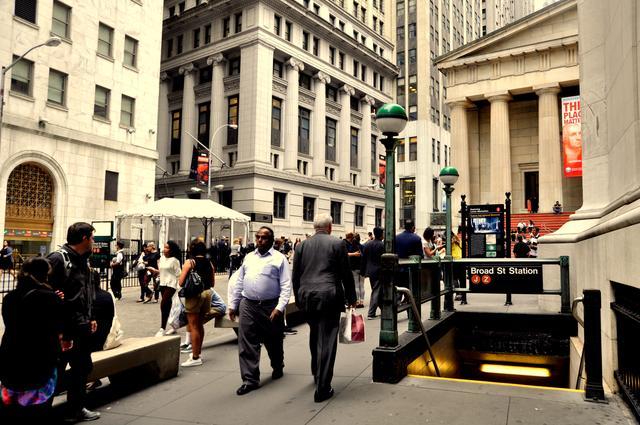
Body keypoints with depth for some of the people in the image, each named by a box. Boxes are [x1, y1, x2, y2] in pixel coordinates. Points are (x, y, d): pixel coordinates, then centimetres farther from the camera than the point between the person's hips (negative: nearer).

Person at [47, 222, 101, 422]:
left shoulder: (83, 260, 11)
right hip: (63, 329, -9)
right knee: (53, 371, 4)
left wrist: (90, 318, 15)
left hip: (82, 327, 9)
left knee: (82, 368, 17)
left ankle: (75, 409, 32)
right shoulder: (58, 259, -16)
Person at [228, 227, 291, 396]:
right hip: (248, 305, 3)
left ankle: (278, 368, 40)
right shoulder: (248, 258, 12)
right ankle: (250, 379, 8)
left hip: (270, 307, -3)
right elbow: (239, 283, 16)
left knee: (273, 342, 14)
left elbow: (286, 286, -8)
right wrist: (233, 305, 13)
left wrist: (279, 308, -17)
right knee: (246, 343, -1)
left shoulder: (279, 258, -2)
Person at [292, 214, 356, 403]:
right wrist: (351, 298, 9)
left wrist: (299, 299, 20)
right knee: (327, 341, -1)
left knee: (315, 336, 23)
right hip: (329, 298, -4)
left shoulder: (302, 246, 7)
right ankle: (322, 388, 1)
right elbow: (346, 274, -2)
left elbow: (295, 276, 10)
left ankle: (317, 374, 40)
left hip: (307, 298, 5)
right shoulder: (337, 244, -3)